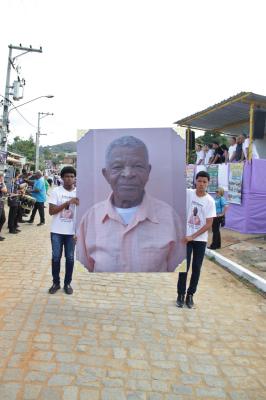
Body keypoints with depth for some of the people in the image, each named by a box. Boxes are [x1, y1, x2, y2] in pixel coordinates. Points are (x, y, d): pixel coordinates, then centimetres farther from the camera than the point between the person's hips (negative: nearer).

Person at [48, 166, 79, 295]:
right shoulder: (56, 191, -6)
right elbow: (51, 211, -12)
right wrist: (68, 202, -22)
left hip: (71, 231, 1)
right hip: (57, 231, -1)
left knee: (70, 258, 8)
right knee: (56, 257, 8)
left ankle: (67, 283, 23)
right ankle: (56, 283, 23)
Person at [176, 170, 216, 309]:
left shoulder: (210, 201, -7)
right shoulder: (188, 193, -5)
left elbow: (209, 224, -8)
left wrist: (193, 236, -13)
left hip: (200, 239, 1)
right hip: (186, 237, -1)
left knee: (196, 268, 8)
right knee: (184, 267, 1)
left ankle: (190, 295, 24)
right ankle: (180, 294, 18)